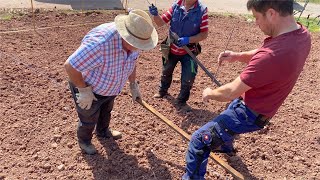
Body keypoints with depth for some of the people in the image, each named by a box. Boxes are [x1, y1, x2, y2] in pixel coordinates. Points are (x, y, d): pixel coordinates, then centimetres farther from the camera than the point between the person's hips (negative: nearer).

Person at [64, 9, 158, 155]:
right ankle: (84, 141, 49)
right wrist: (84, 91, -28)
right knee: (89, 120, 18)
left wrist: (133, 85, 7)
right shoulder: (100, 42, -45)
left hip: (109, 87, 7)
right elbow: (70, 66, -37)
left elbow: (131, 63, 3)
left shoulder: (132, 41, -19)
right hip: (88, 87, -6)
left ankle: (103, 131, 61)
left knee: (106, 112, 31)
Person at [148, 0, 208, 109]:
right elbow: (160, 23, -7)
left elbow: (204, 34, -15)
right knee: (166, 72, 23)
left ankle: (182, 100, 24)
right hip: (172, 49, 3)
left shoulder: (202, 10, -16)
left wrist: (188, 40, -28)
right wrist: (155, 15, -27)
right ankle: (163, 91, 52)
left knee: (188, 78, -4)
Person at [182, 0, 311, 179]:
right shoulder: (302, 33, -9)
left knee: (199, 140, -8)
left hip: (249, 113, -10)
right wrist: (238, 56, -8)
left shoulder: (272, 55, -39)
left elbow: (230, 92, -29)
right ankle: (226, 146, 66)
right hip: (259, 104, 10)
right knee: (227, 114, 38)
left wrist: (209, 94, -9)